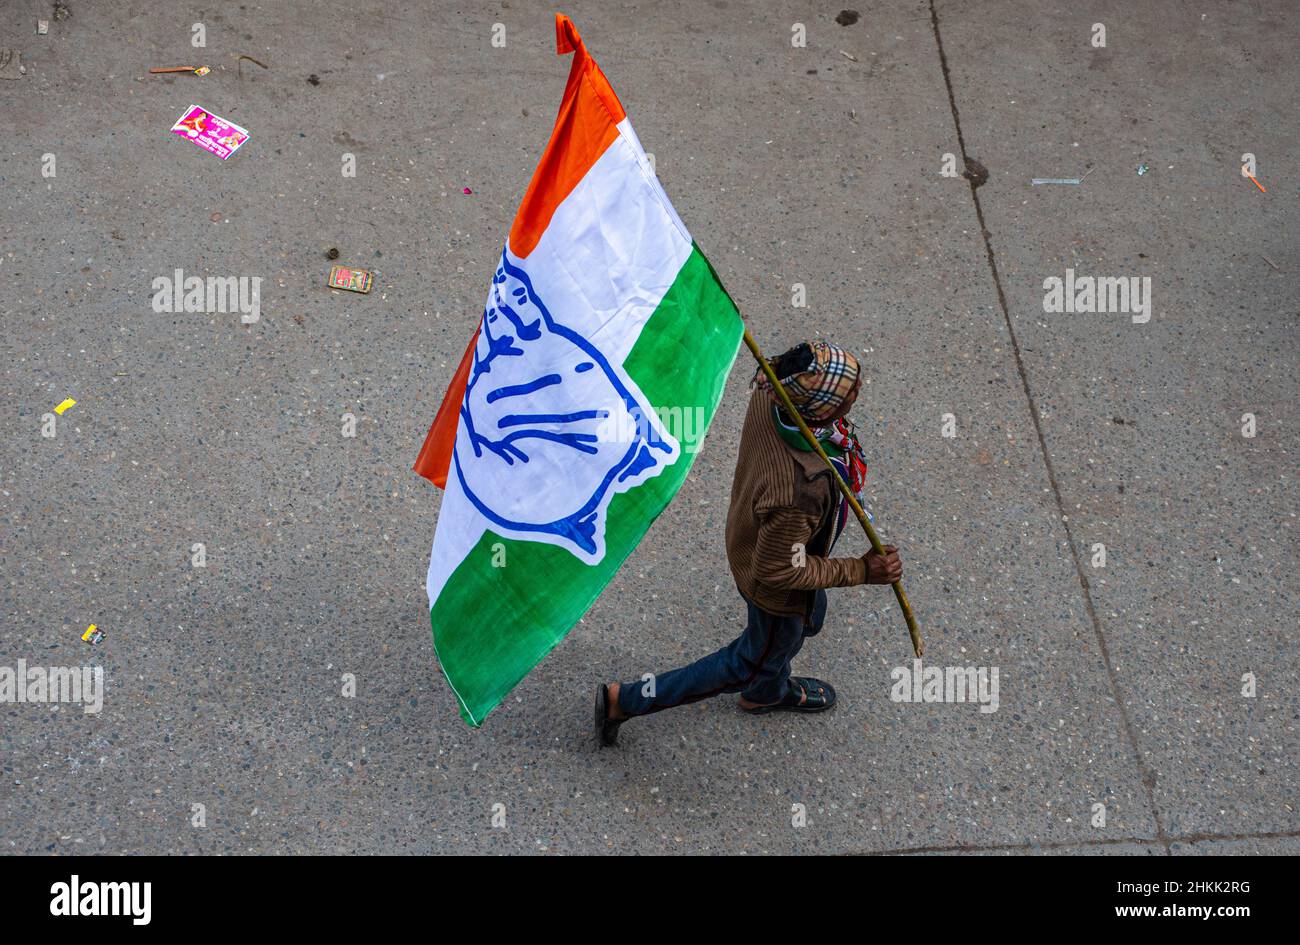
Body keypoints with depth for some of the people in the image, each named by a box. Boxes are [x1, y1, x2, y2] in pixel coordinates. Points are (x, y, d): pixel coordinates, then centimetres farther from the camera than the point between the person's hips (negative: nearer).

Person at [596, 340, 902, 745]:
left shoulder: (768, 395, -29)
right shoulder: (797, 492, -49)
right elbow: (777, 572, -32)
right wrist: (862, 570, -25)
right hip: (776, 589, -7)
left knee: (808, 619, 36)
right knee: (753, 662, 23)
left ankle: (768, 692, 68)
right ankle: (623, 700, 33)